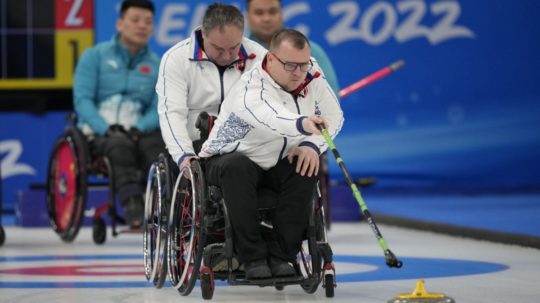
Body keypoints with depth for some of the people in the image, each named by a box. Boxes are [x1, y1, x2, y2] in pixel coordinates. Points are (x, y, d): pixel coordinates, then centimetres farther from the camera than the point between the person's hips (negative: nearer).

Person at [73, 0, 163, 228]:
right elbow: (82, 99, -3)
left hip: (139, 130, 2)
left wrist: (137, 129, -17)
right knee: (120, 145, -38)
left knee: (158, 144, -33)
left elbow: (159, 109, 5)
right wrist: (107, 129, -19)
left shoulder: (157, 65, 14)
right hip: (98, 131, -2)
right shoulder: (95, 56, 7)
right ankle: (133, 207, -54)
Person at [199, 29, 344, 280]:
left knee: (306, 168, -24)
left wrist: (312, 145, -21)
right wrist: (301, 124, -73)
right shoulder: (251, 87, -30)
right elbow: (267, 117, -52)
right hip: (226, 160, -5)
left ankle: (280, 255, -18)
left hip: (275, 165, 5)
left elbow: (333, 115, -1)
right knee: (237, 167, -37)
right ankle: (253, 258, -29)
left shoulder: (312, 77, -9)